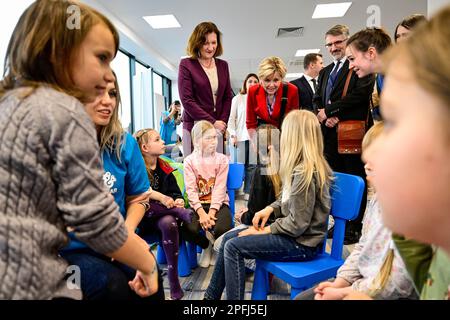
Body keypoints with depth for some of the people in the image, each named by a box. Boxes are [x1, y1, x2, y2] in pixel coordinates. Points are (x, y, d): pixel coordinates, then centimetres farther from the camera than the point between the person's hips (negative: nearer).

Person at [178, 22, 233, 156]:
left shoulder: (223, 65, 14)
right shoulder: (186, 64, 0)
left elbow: (228, 97, 14)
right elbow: (187, 100, -7)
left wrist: (223, 122, -1)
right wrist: (212, 122, -11)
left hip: (217, 128, 4)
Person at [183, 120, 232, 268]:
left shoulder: (222, 159, 1)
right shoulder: (189, 161, 1)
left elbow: (220, 188, -8)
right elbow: (191, 189, -7)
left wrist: (212, 212, -19)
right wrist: (201, 212, -20)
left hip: (218, 203, 0)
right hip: (198, 204, 1)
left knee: (222, 229, -29)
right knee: (189, 229, -27)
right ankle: (207, 245, 10)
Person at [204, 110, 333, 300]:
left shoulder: (305, 172, -24)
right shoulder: (306, 166, 6)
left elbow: (297, 224, -23)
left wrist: (264, 230, -13)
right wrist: (270, 209, 1)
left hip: (301, 243, -9)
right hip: (291, 231, 9)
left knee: (233, 247, -13)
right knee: (228, 238, 7)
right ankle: (211, 296, 19)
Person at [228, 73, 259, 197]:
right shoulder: (238, 98, 7)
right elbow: (232, 118, 4)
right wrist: (233, 135, -5)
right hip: (240, 137, -1)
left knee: (251, 165, 0)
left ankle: (248, 191, 10)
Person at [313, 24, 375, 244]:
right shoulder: (325, 72, 22)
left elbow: (361, 94, -15)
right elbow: (316, 101, 16)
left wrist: (329, 110, -12)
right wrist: (325, 116, -5)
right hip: (330, 135, 7)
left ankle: (354, 228, 13)